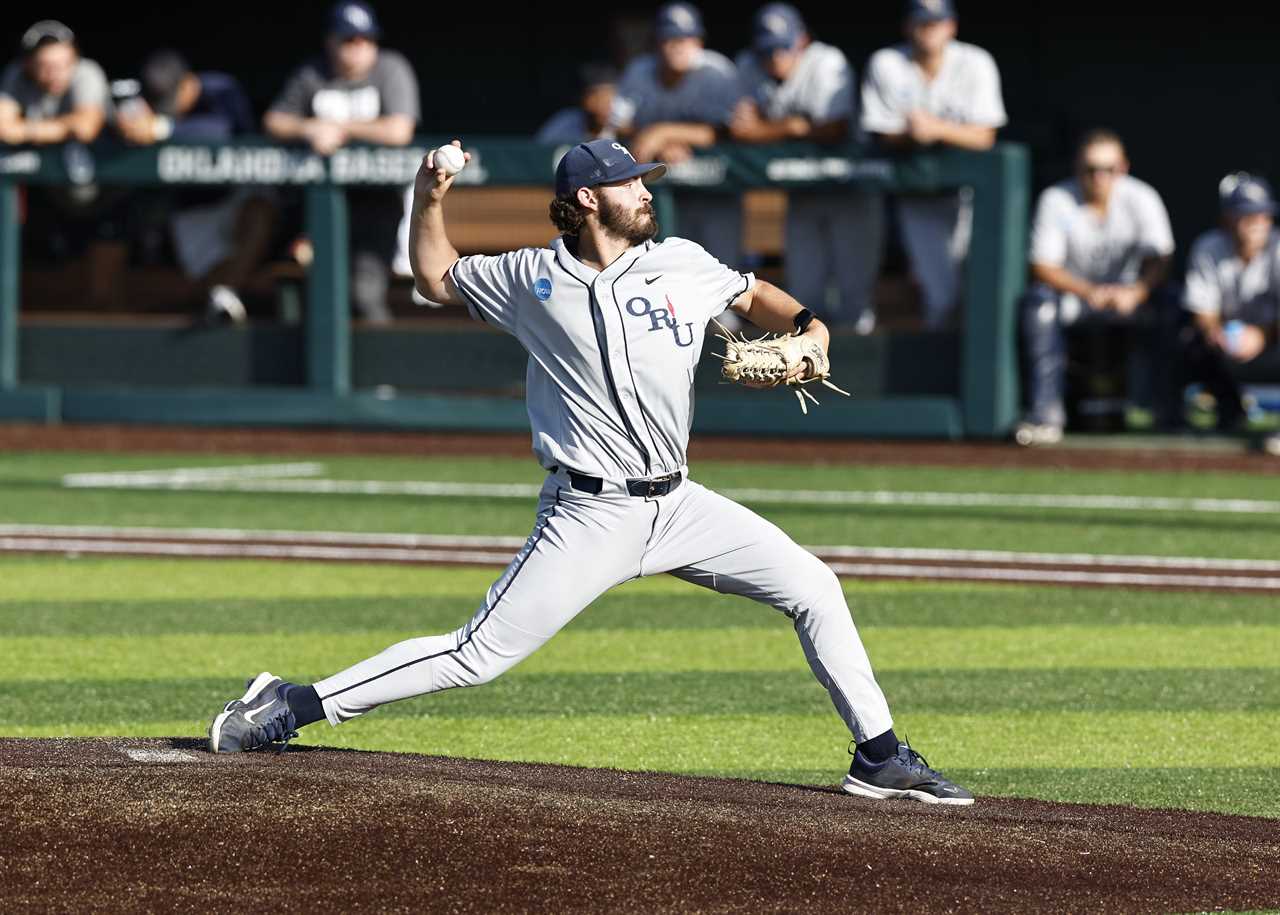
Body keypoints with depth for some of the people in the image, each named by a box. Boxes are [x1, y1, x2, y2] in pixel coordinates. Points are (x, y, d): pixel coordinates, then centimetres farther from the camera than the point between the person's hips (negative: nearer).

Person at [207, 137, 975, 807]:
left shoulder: (683, 265, 6)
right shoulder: (533, 279, -1)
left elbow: (754, 296, 23)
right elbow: (436, 279, 15)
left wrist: (809, 326, 3)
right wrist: (429, 202, 0)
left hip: (677, 505, 4)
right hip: (590, 518, -4)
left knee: (814, 589, -2)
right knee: (478, 655, -10)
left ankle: (881, 758, 6)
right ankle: (292, 707, -3)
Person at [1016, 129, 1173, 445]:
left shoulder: (1142, 199, -8)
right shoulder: (1056, 200, -11)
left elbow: (1160, 261, -15)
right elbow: (1042, 267, -15)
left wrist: (1135, 293, -36)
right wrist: (1090, 292, -30)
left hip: (1127, 293, 1)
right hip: (1072, 291, -1)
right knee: (1038, 300, -34)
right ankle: (1045, 412, -37)